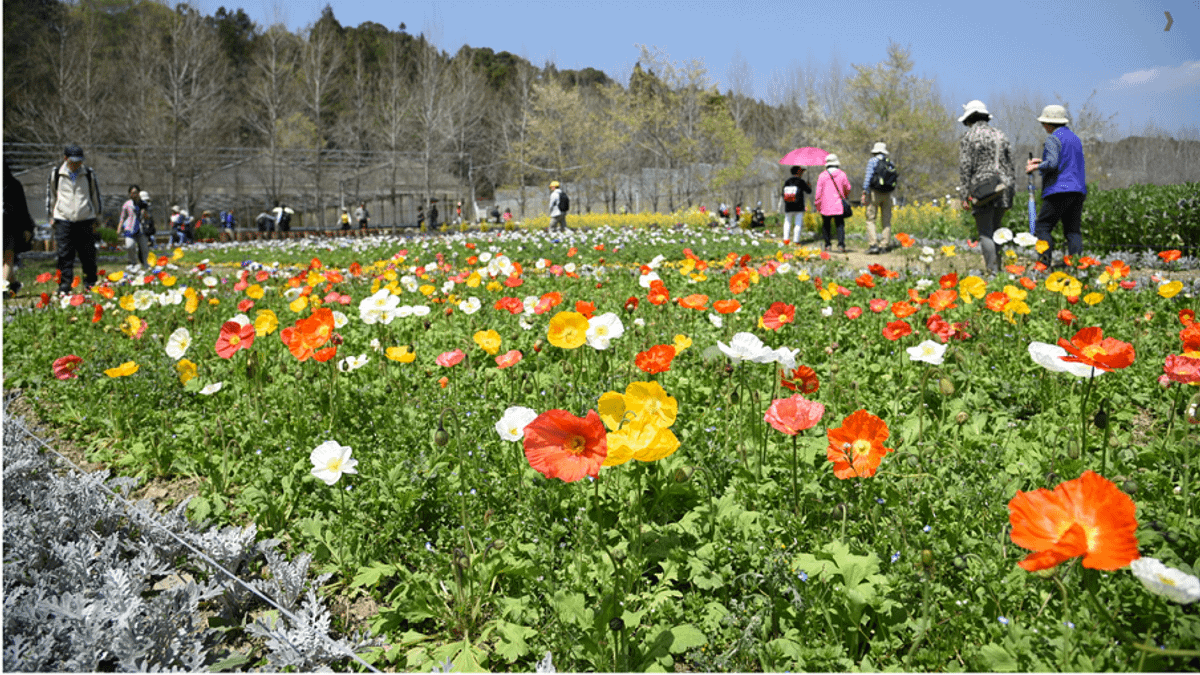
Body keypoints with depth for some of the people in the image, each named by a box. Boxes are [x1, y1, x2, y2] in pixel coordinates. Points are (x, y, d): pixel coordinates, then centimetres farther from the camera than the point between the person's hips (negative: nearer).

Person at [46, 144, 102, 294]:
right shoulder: (56, 174, 5)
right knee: (65, 256, -3)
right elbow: (50, 196, 16)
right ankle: (64, 288, 3)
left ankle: (90, 286, 15)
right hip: (63, 221, 0)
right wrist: (51, 217, 15)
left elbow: (96, 196, 17)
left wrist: (96, 218, 16)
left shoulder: (89, 174, 6)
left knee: (88, 256, 2)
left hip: (85, 220, 0)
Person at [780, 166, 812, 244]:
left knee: (787, 222, 14)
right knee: (798, 224, 3)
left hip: (788, 207, 3)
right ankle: (796, 241, -2)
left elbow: (783, 194, 7)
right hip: (799, 207, -3)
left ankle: (786, 239, -1)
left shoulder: (787, 182, 6)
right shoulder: (801, 181, -4)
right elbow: (809, 191, 2)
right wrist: (809, 186, 23)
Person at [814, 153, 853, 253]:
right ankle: (841, 243, -15)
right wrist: (844, 196, 32)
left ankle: (827, 244, 6)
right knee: (840, 224, 1)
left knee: (826, 225, 11)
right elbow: (848, 189, 10)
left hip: (826, 206, 0)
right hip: (839, 205, 0)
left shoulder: (823, 175, -2)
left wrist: (817, 204, 7)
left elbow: (819, 191, -2)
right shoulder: (842, 174, 1)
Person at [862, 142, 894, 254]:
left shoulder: (872, 161, -3)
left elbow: (868, 177, -11)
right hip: (887, 194, 5)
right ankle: (885, 244, 9)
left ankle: (873, 245, -14)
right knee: (886, 220, 9)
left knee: (871, 219, -3)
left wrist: (865, 193, -11)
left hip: (874, 193, -4)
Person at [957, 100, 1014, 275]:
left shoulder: (969, 137, -2)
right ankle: (998, 266, 14)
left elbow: (965, 168, -7)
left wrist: (964, 195, -6)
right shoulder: (1000, 135, 15)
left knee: (985, 233, -4)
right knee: (995, 229, 16)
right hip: (1003, 188, 5)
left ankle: (993, 271, -11)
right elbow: (1009, 165, 16)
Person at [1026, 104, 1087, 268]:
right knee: (1073, 230, 5)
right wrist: (1042, 162, 28)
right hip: (1078, 190, 8)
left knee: (1042, 226, -5)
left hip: (1060, 189, -8)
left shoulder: (1053, 138, -5)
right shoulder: (1075, 138, 23)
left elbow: (1052, 164, -18)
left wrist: (1036, 167, -2)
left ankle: (1044, 264, -14)